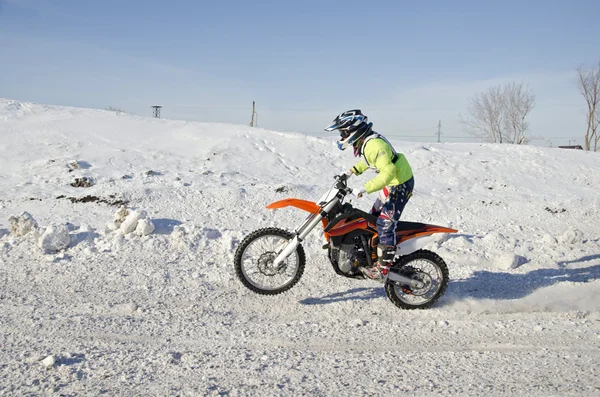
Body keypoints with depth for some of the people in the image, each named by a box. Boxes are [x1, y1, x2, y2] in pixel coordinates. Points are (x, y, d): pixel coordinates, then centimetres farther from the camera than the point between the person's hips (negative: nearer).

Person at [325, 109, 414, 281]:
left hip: (400, 184, -11)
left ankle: (382, 269, -12)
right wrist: (352, 171, 14)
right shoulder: (365, 142, 4)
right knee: (373, 217, 17)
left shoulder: (375, 145, -27)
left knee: (385, 223, -14)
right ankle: (373, 254, 32)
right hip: (391, 183, 11)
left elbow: (388, 172, -36)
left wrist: (365, 188, -40)